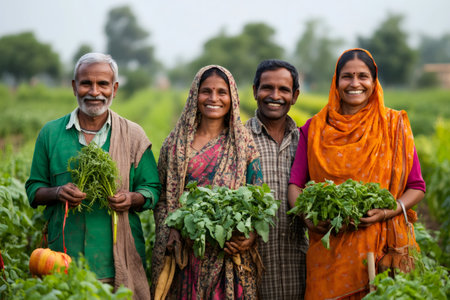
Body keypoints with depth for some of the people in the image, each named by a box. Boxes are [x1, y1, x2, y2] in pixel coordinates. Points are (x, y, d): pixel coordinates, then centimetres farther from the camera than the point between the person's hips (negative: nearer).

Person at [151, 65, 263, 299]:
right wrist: (170, 229, -8)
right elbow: (162, 196, 9)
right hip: (185, 251, 1)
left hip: (229, 252, -1)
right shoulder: (176, 143, 7)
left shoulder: (244, 144, 4)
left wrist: (251, 236, -15)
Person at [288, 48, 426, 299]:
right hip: (330, 248, 1)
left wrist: (388, 211, -14)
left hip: (384, 245, 0)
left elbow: (417, 188, 4)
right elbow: (295, 185, 5)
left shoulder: (394, 125, 4)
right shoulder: (315, 128, 6)